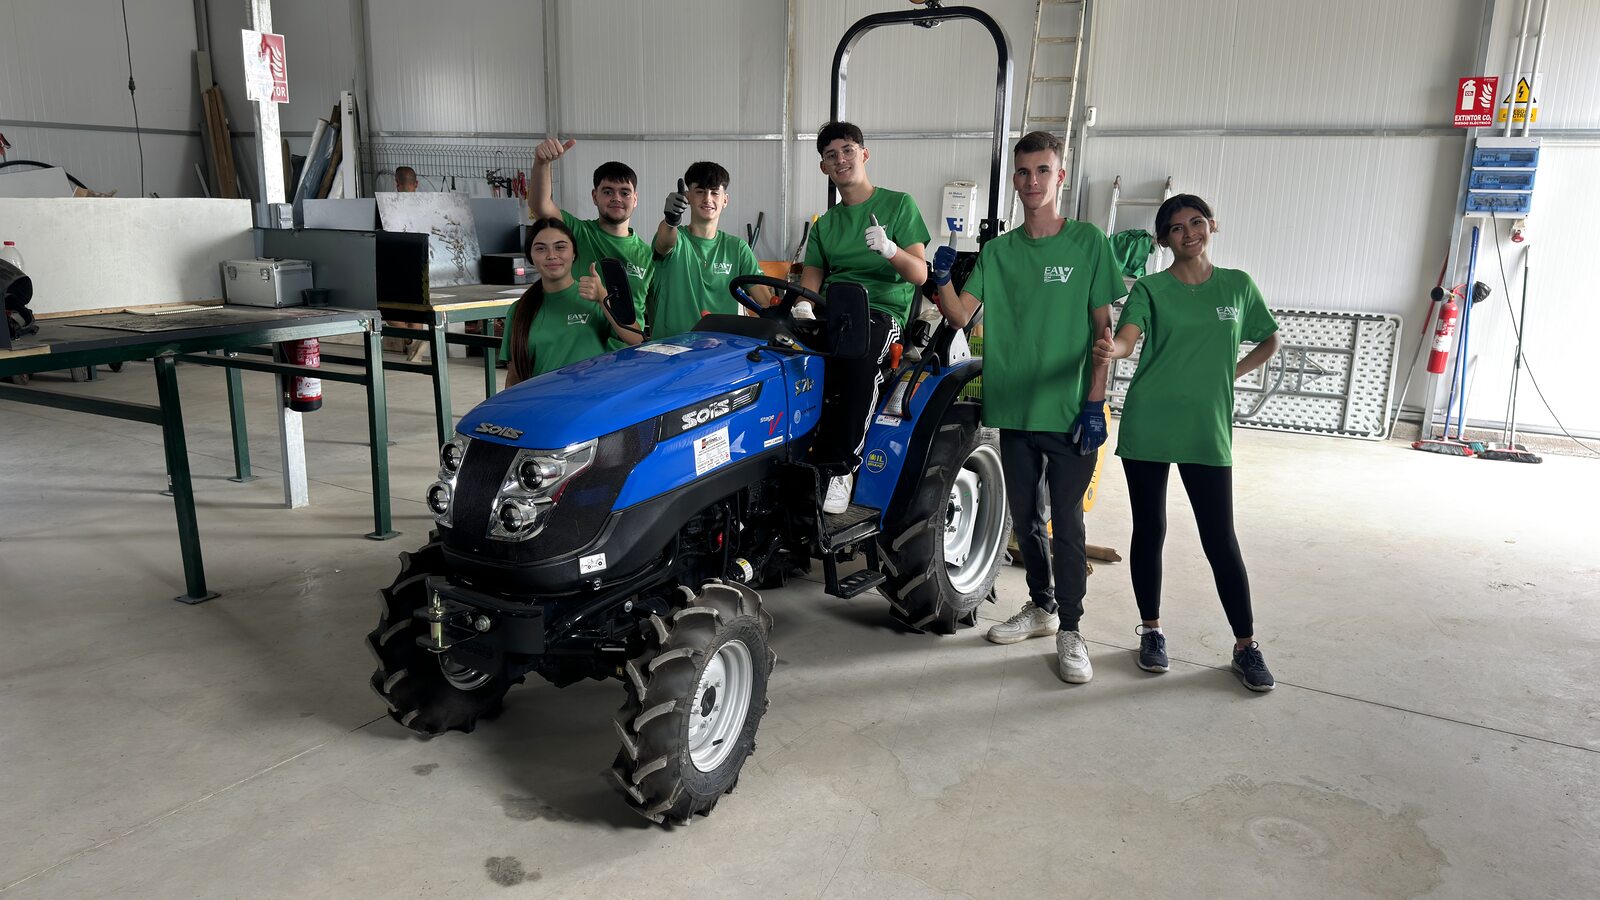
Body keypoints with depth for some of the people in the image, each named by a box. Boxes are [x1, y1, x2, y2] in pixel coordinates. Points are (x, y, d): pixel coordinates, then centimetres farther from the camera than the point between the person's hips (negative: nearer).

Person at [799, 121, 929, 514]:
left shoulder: (898, 204, 8)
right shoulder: (825, 224, 21)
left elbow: (919, 273, 1)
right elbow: (811, 277, 13)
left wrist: (888, 248, -20)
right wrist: (803, 305, -11)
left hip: (881, 308, -4)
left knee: (858, 359, -39)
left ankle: (841, 468, -32)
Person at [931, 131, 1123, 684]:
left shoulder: (1088, 243, -2)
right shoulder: (999, 251, 8)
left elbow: (1103, 328, -3)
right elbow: (960, 316, 0)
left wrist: (1095, 402, -10)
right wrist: (942, 279, -20)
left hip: (1068, 411, -4)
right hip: (1014, 409, 4)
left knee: (1066, 522, -1)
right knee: (1025, 516, 14)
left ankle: (1070, 631, 10)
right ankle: (1040, 606, 32)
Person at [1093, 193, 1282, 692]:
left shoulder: (1238, 286, 9)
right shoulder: (1151, 289, 1)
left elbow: (1269, 341, 23)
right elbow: (1126, 337, -17)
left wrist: (1233, 373, 8)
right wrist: (1110, 349, -40)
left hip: (1208, 431, 1)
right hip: (1147, 426, -1)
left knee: (1221, 539, -1)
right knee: (1149, 530, 7)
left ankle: (1246, 645, 11)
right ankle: (1151, 630, 23)